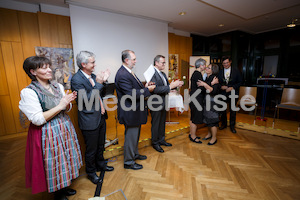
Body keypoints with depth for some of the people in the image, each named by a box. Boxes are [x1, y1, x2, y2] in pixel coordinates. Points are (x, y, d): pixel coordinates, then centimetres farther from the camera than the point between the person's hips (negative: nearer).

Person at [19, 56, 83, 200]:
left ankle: (64, 187, 42)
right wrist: (60, 106, -21)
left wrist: (69, 101, -10)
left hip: (64, 128, 6)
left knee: (66, 160, 17)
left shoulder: (58, 86, 3)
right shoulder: (28, 92, -15)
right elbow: (37, 119, -19)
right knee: (54, 163, 9)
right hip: (47, 133, -6)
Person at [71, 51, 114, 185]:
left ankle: (100, 164, 47)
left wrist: (101, 105, -2)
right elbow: (86, 100, -24)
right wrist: (98, 83, -25)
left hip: (100, 117, 7)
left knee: (100, 145, 24)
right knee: (91, 149, 12)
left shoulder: (93, 76, 4)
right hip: (90, 121, -7)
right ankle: (91, 172, 36)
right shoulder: (76, 79, -18)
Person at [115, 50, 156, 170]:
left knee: (135, 135, 24)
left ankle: (134, 154, 44)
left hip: (135, 110, 10)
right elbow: (131, 94, -27)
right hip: (130, 112, -10)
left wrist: (144, 87, 1)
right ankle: (128, 162, 25)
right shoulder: (122, 75, -22)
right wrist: (147, 90, -17)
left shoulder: (128, 72, 10)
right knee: (131, 136, 5)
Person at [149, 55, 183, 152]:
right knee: (155, 124, 7)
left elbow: (167, 86, 16)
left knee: (162, 123, 20)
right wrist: (170, 86, -28)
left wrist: (176, 85, -2)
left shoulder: (163, 74, 12)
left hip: (163, 103, 9)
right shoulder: (152, 73, -18)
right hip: (156, 103, -9)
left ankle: (161, 139, 37)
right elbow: (155, 89, -27)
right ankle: (155, 143, 24)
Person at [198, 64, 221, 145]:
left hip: (212, 102, -8)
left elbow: (213, 91, -25)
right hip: (206, 101, 8)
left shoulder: (214, 78, -14)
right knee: (207, 118, 17)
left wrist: (205, 84, -28)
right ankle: (209, 134, 36)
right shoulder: (207, 78, 8)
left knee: (212, 120, 1)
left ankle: (214, 138, 17)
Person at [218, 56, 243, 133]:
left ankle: (232, 126, 28)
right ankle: (223, 124, 33)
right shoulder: (219, 72, 1)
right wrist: (221, 86, -14)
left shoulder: (236, 71, -3)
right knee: (222, 110, 13)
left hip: (233, 94, -1)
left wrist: (232, 87, -16)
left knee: (233, 110, 10)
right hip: (223, 94, 1)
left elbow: (240, 82, -2)